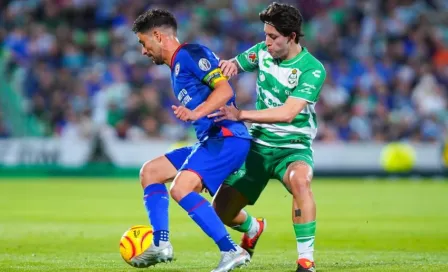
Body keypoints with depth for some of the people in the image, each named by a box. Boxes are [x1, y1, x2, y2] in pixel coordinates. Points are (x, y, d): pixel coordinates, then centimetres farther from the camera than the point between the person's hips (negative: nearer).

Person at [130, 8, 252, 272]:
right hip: (210, 139, 11)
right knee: (150, 171, 12)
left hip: (227, 137, -11)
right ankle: (161, 245, 6)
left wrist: (196, 113, -31)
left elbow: (225, 90, -19)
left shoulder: (190, 54, -7)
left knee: (181, 188, -25)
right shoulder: (177, 66, 23)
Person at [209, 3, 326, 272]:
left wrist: (240, 115, -36)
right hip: (258, 145, 5)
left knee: (300, 180, -40)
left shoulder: (312, 70, -19)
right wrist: (228, 65, -15)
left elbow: (288, 112, -29)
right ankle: (253, 229, 40)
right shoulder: (263, 52, -3)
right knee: (222, 211, 2)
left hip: (293, 147, -5)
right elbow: (233, 65, 12)